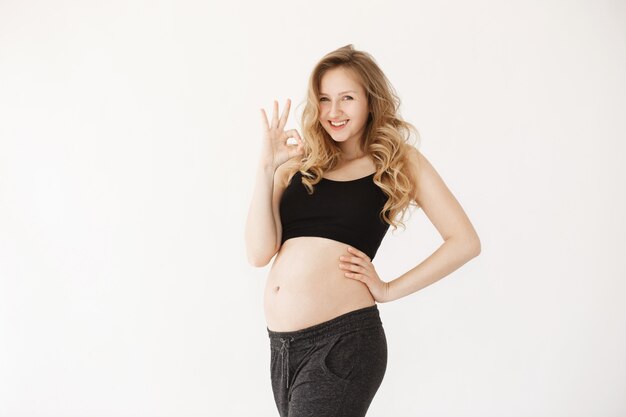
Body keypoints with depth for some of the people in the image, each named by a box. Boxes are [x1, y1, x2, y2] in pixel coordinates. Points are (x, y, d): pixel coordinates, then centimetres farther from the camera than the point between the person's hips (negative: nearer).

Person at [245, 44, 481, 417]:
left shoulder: (400, 162, 4)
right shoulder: (299, 165, 10)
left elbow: (465, 242, -2)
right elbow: (259, 253, 0)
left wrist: (390, 290, -4)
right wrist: (267, 167, -5)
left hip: (342, 340, -4)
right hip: (281, 344, 4)